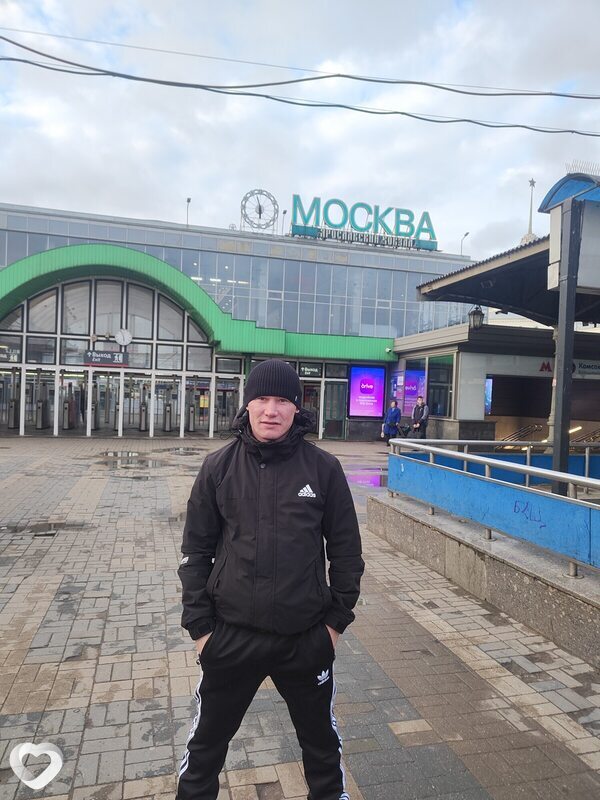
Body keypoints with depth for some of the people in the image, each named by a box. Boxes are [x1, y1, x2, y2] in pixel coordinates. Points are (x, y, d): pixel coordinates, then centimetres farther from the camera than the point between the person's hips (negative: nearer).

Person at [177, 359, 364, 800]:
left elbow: (346, 548, 0)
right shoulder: (219, 467, -6)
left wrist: (338, 618, 1)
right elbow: (196, 550, 0)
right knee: (206, 742, 21)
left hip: (307, 639, 0)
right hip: (231, 636, 1)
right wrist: (199, 624, -1)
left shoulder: (323, 468, -8)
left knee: (321, 740, 24)